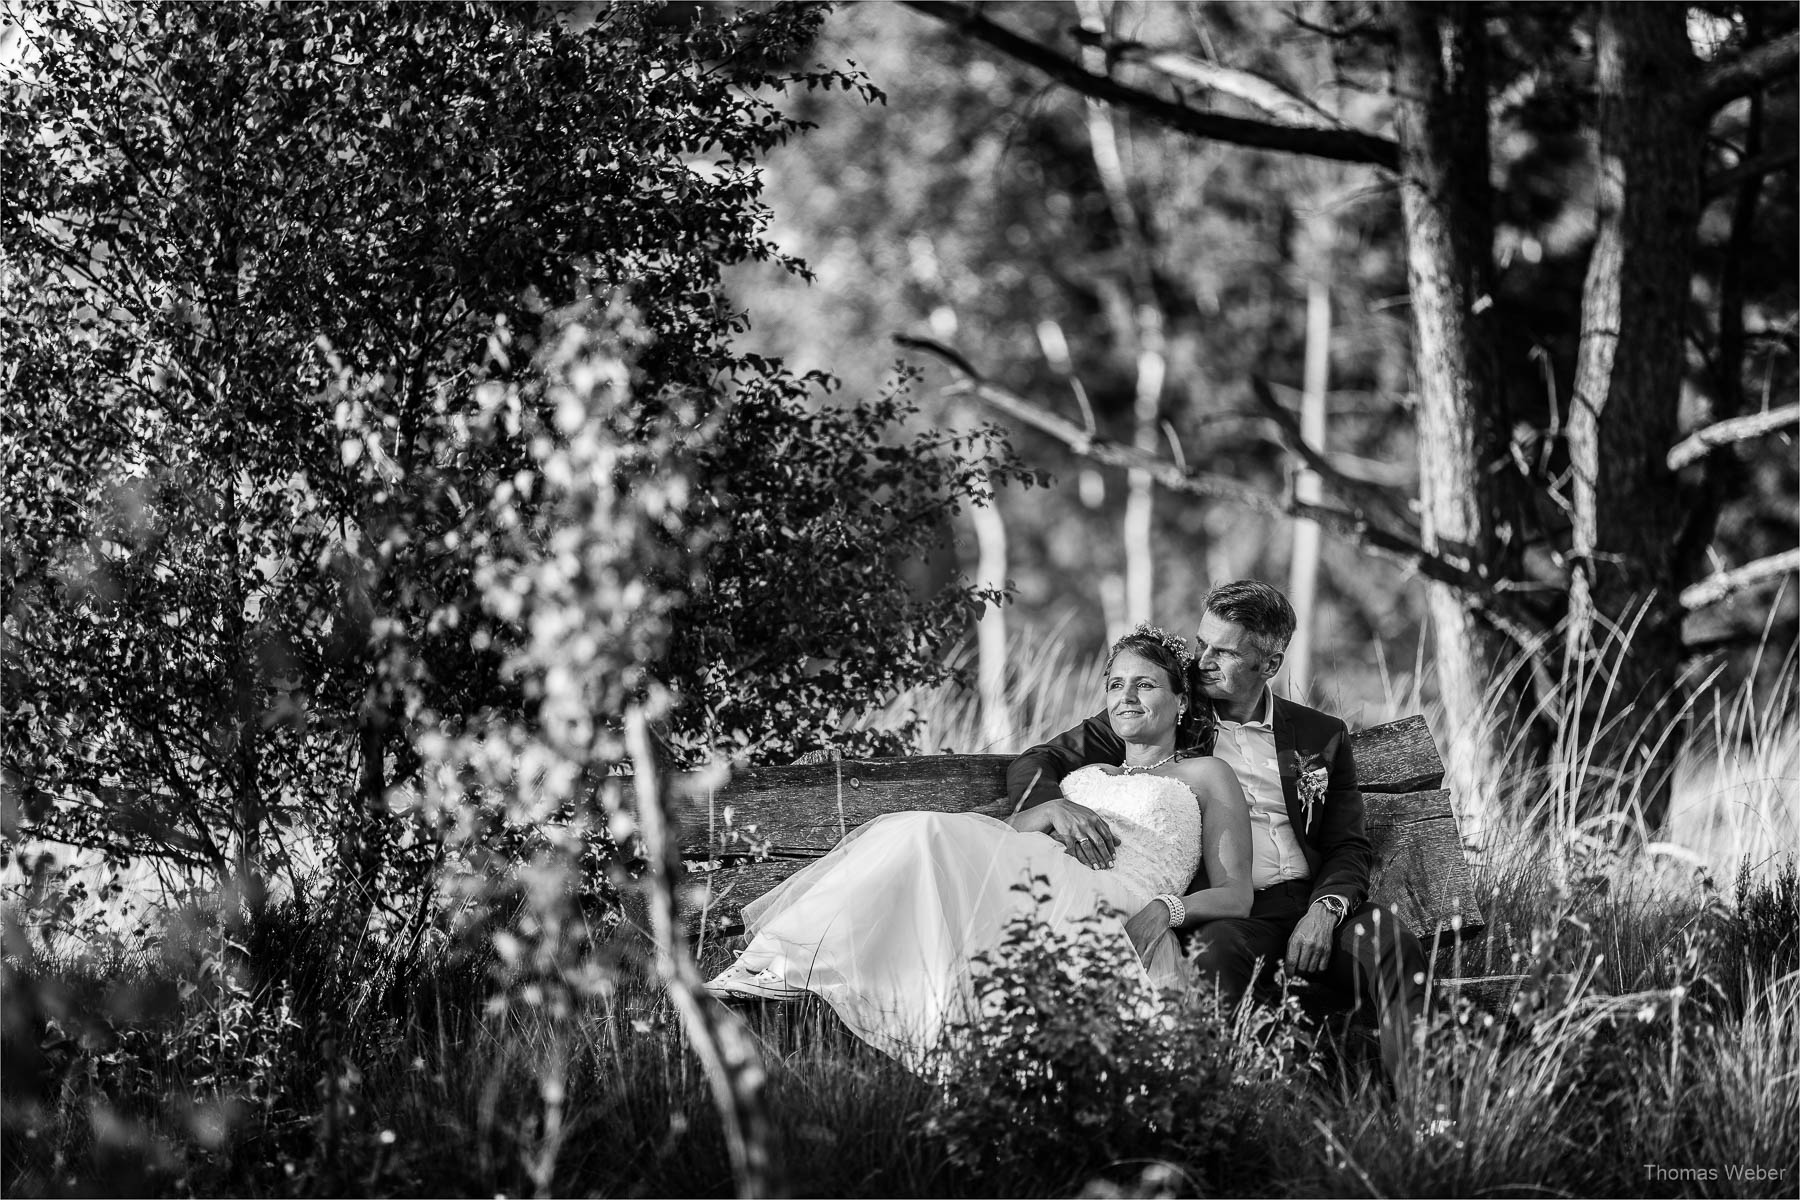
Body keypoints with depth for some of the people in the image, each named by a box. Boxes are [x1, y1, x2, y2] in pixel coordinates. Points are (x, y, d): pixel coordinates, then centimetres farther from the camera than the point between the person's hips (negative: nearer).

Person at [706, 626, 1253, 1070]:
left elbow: (1235, 894, 11)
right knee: (912, 836, -27)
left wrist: (1165, 909, -10)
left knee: (930, 840, -30)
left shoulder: (1204, 776, 24)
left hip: (1116, 912, -5)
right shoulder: (1079, 774, 38)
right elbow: (1002, 831, 20)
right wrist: (1051, 810, -3)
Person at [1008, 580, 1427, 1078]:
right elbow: (1029, 768, 14)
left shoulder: (1321, 736, 21)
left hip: (1309, 908, 2)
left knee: (1392, 939, -29)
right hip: (1221, 913, -2)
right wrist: (1059, 809, -12)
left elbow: (1350, 847, 18)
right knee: (1216, 951, -38)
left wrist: (1325, 908, -6)